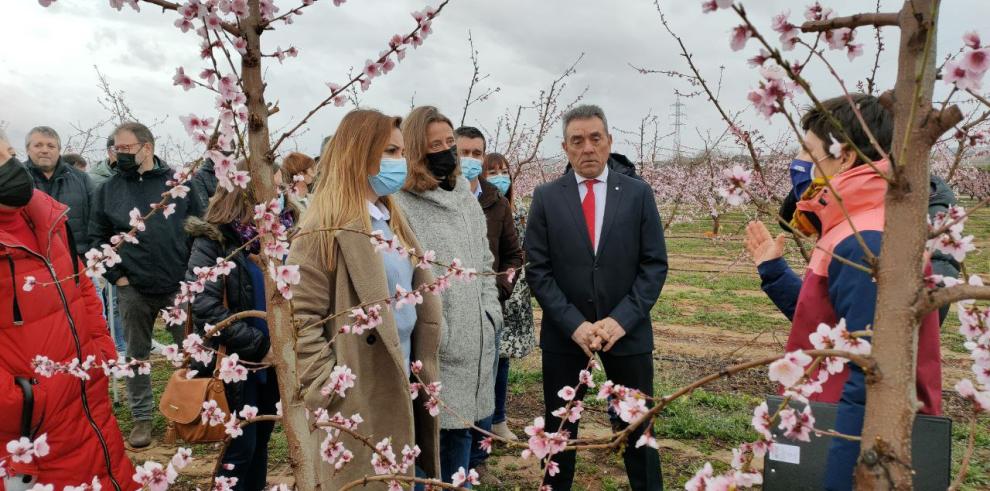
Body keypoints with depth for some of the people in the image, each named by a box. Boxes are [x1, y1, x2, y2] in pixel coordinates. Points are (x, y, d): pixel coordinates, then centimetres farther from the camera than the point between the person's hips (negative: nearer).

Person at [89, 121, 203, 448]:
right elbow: (97, 238, 7)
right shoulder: (108, 190, 5)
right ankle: (142, 418, 23)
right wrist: (116, 275, -3)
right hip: (133, 290, 1)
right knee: (137, 356, 10)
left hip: (180, 287, -1)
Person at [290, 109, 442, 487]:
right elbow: (300, 319, -17)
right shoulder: (328, 227, -14)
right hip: (357, 400, -8)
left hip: (401, 387, 8)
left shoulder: (393, 221, 13)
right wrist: (328, 393, -18)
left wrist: (421, 372, 11)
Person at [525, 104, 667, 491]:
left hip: (627, 330, 0)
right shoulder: (546, 197, 0)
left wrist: (621, 319, -13)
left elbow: (655, 264, -2)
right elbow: (537, 270, -4)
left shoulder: (638, 193, 1)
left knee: (638, 426, 12)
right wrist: (574, 324, -13)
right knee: (559, 428, 13)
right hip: (565, 332, 0)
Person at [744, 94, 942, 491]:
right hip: (837, 427, 10)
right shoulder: (852, 231, 8)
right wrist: (772, 269, 15)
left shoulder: (864, 245, -24)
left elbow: (869, 379, -26)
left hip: (855, 437, -10)